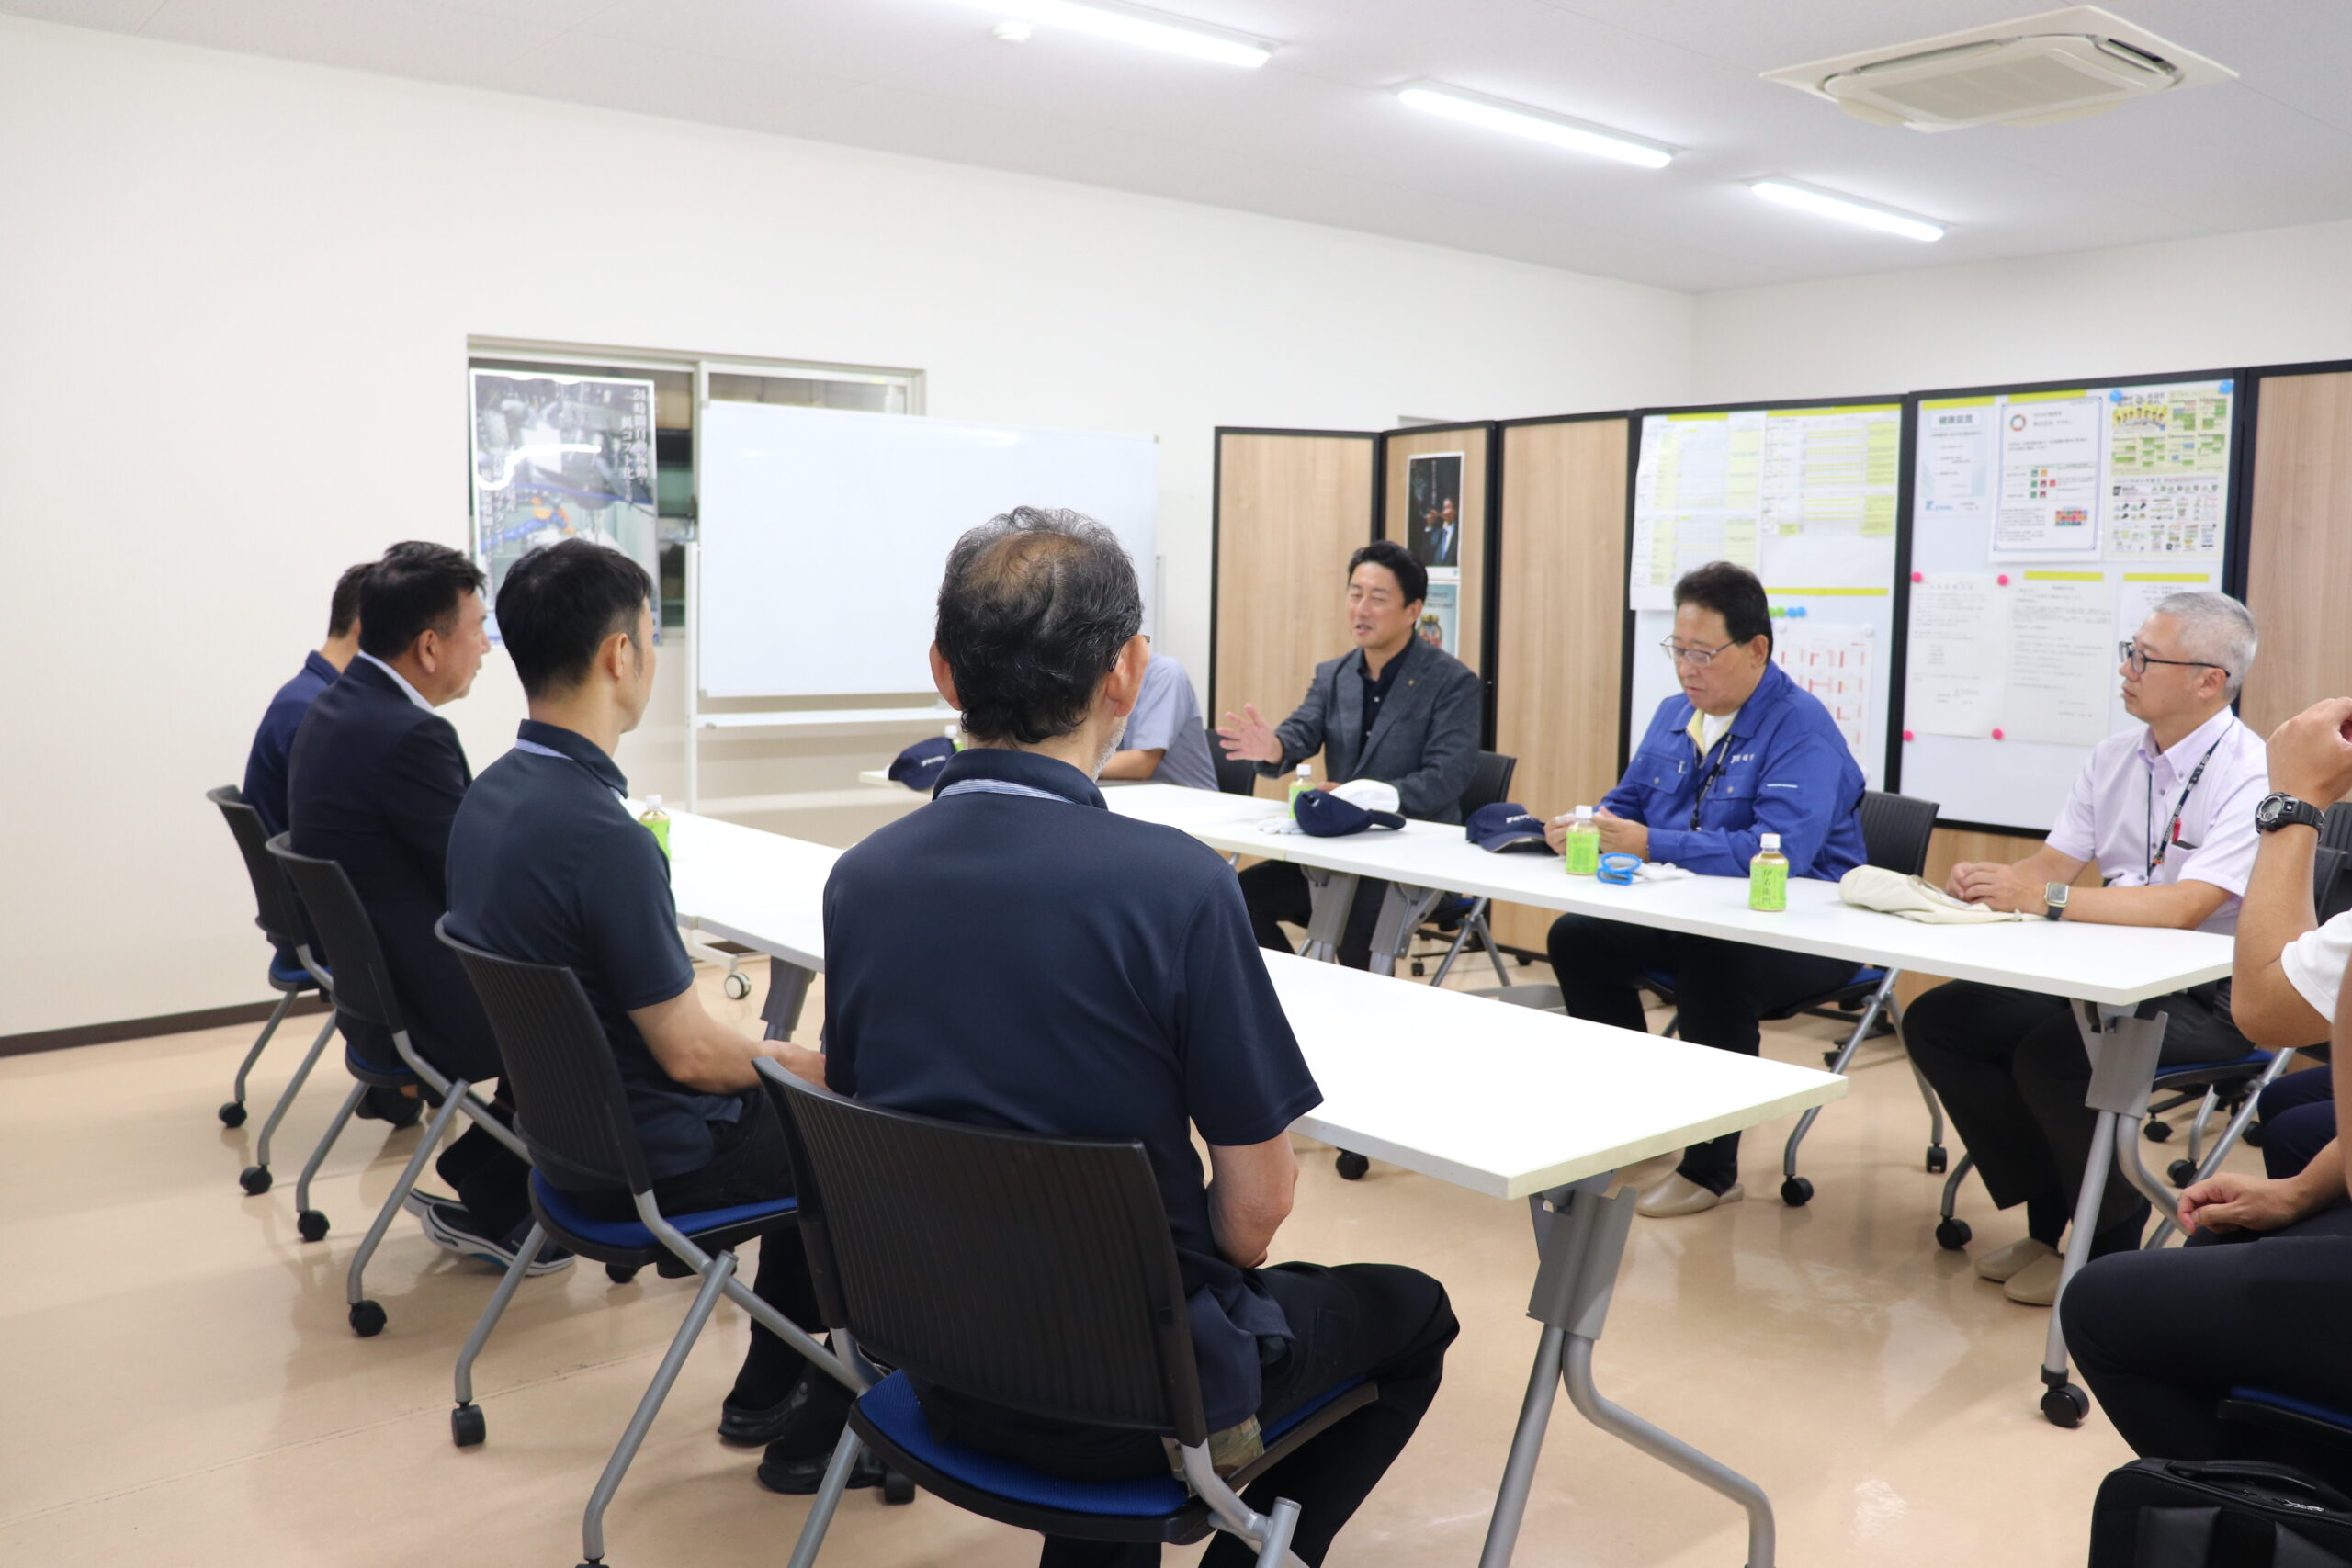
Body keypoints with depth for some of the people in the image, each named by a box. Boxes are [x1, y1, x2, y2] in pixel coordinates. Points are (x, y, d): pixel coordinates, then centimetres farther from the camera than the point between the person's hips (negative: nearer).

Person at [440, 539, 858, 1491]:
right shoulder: (603, 836, -30)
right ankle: (824, 1426, 18)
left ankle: (766, 1392, 30)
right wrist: (805, 1063, -5)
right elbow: (690, 1053, -23)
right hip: (650, 1160, -9)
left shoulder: (485, 799, -1)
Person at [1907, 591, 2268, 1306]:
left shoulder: (2250, 776, -16)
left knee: (2050, 1055, -31)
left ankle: (2111, 1242, -4)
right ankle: (2047, 1218, 7)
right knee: (1935, 1022, -4)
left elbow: (2184, 907, -28)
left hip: (2206, 999, -8)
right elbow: (2054, 863, 5)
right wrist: (1989, 881, -17)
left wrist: (2044, 899, -33)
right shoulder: (2114, 758, 7)